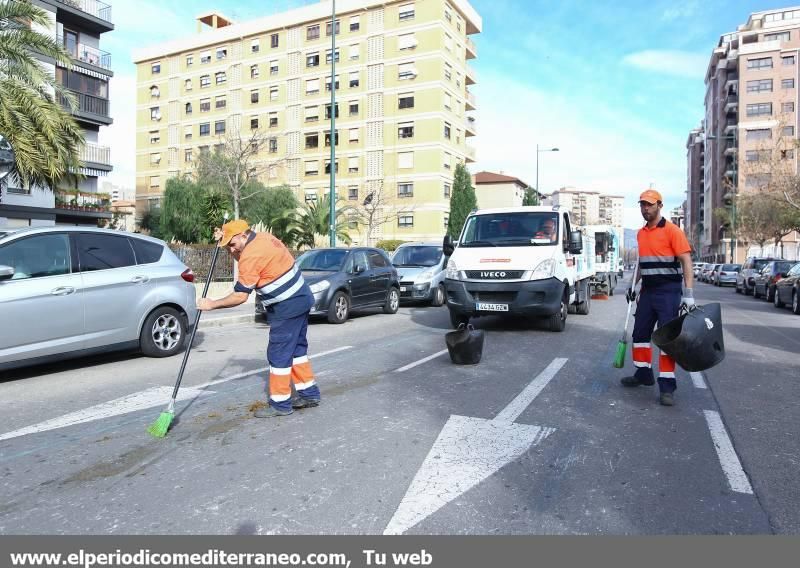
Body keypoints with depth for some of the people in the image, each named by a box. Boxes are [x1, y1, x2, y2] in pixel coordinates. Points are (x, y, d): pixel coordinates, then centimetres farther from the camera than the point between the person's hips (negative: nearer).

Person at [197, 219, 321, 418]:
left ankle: (280, 404, 7)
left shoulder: (251, 255, -19)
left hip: (287, 307, -10)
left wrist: (212, 304, -5)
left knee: (279, 353, -2)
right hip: (301, 299, 10)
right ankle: (309, 394, 23)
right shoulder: (263, 237, 8)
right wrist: (225, 241, 14)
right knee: (296, 347, 16)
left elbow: (240, 296, -16)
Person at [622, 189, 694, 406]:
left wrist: (688, 293, -20)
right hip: (647, 291, 7)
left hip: (668, 291, -7)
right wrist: (634, 285, 19)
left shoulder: (672, 231, -9)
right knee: (640, 333, 11)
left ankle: (667, 386, -1)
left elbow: (686, 262, -13)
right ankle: (643, 374, 26)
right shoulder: (641, 233, 11)